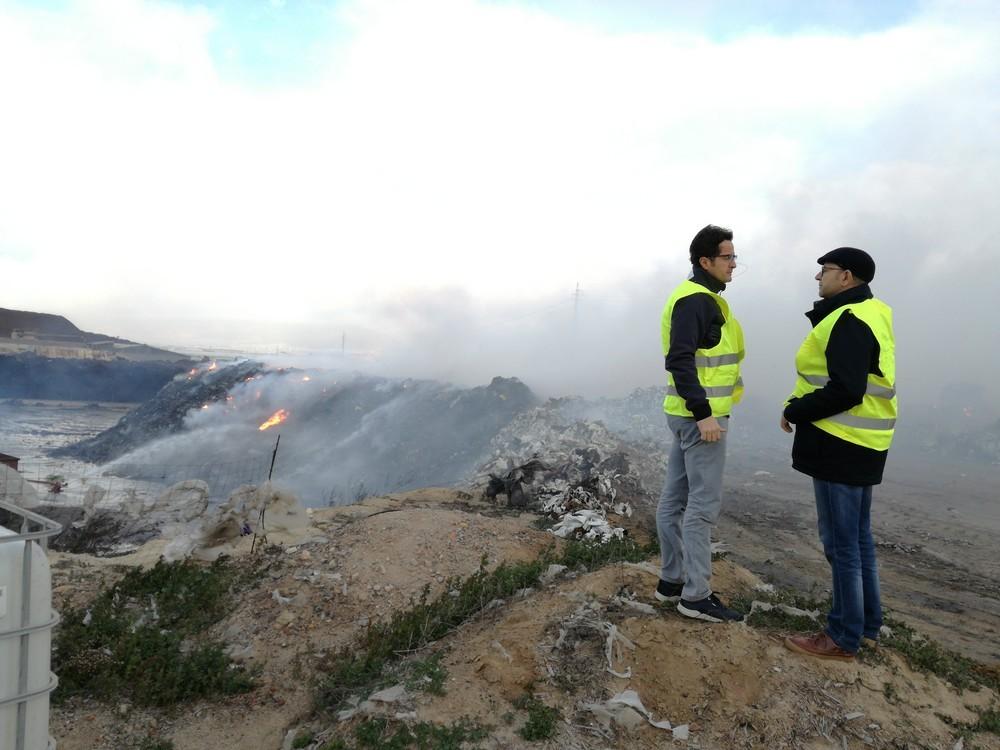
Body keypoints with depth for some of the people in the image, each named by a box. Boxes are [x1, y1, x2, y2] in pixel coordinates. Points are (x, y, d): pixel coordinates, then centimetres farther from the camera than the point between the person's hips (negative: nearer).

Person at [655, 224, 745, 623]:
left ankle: (672, 579, 24)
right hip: (700, 414, -10)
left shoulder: (701, 298, 17)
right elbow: (680, 359, -24)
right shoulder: (695, 300, -15)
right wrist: (703, 413, -25)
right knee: (703, 504, -4)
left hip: (691, 413, 10)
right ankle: (695, 595, 4)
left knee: (675, 498, 13)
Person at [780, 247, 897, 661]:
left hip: (841, 444, -11)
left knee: (841, 541, -2)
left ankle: (844, 638, 9)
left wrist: (795, 412, -12)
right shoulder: (868, 314, 15)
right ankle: (867, 622, 31)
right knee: (858, 536, 18)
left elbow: (845, 391, -25)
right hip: (858, 443, 11)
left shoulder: (849, 321, -18)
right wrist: (803, 405, 8)